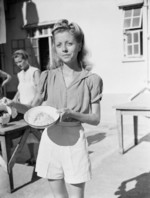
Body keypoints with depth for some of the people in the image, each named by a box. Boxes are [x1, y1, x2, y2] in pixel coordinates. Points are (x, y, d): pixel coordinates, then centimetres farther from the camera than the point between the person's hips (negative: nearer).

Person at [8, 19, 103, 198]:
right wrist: (13, 104, -11)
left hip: (75, 140, -2)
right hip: (50, 140, 3)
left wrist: (72, 113, -20)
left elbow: (96, 119, -3)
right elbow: (32, 109, 9)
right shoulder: (48, 77, 1)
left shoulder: (91, 80, -6)